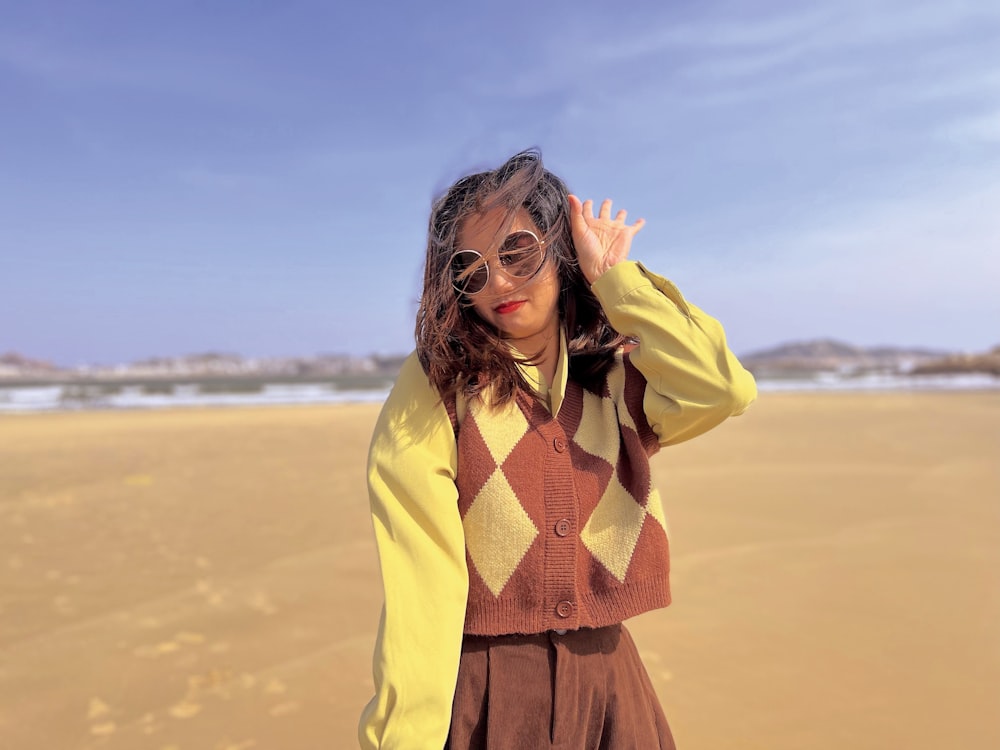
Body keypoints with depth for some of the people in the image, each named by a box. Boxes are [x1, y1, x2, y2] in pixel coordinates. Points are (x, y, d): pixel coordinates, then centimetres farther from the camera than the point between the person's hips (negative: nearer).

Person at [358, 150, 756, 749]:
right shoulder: (432, 387, -10)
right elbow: (420, 580, -16)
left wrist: (612, 275, -12)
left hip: (605, 679, 4)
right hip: (479, 690, -3)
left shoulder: (618, 382, 1)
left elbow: (724, 390, -19)